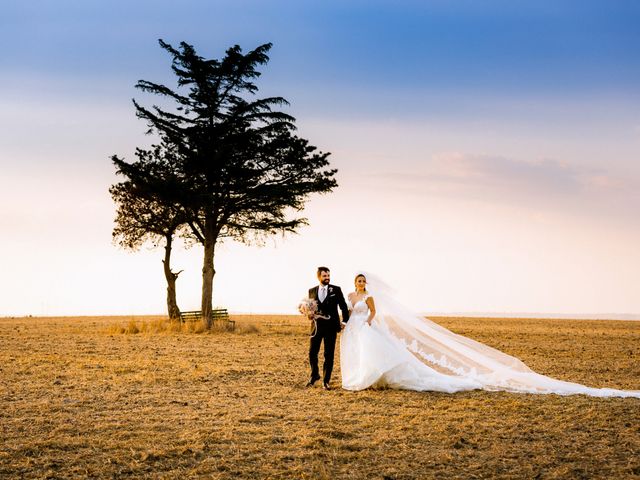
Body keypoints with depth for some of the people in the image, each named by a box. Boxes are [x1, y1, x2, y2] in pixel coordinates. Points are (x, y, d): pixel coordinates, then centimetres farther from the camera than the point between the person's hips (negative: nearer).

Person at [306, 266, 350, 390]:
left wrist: (345, 321, 0)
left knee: (329, 355, 1)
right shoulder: (312, 291, 7)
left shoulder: (336, 290, 1)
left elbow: (343, 306, 6)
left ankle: (326, 381, 9)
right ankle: (314, 375, 28)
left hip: (331, 326, -2)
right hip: (317, 326, 2)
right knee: (312, 353, 5)